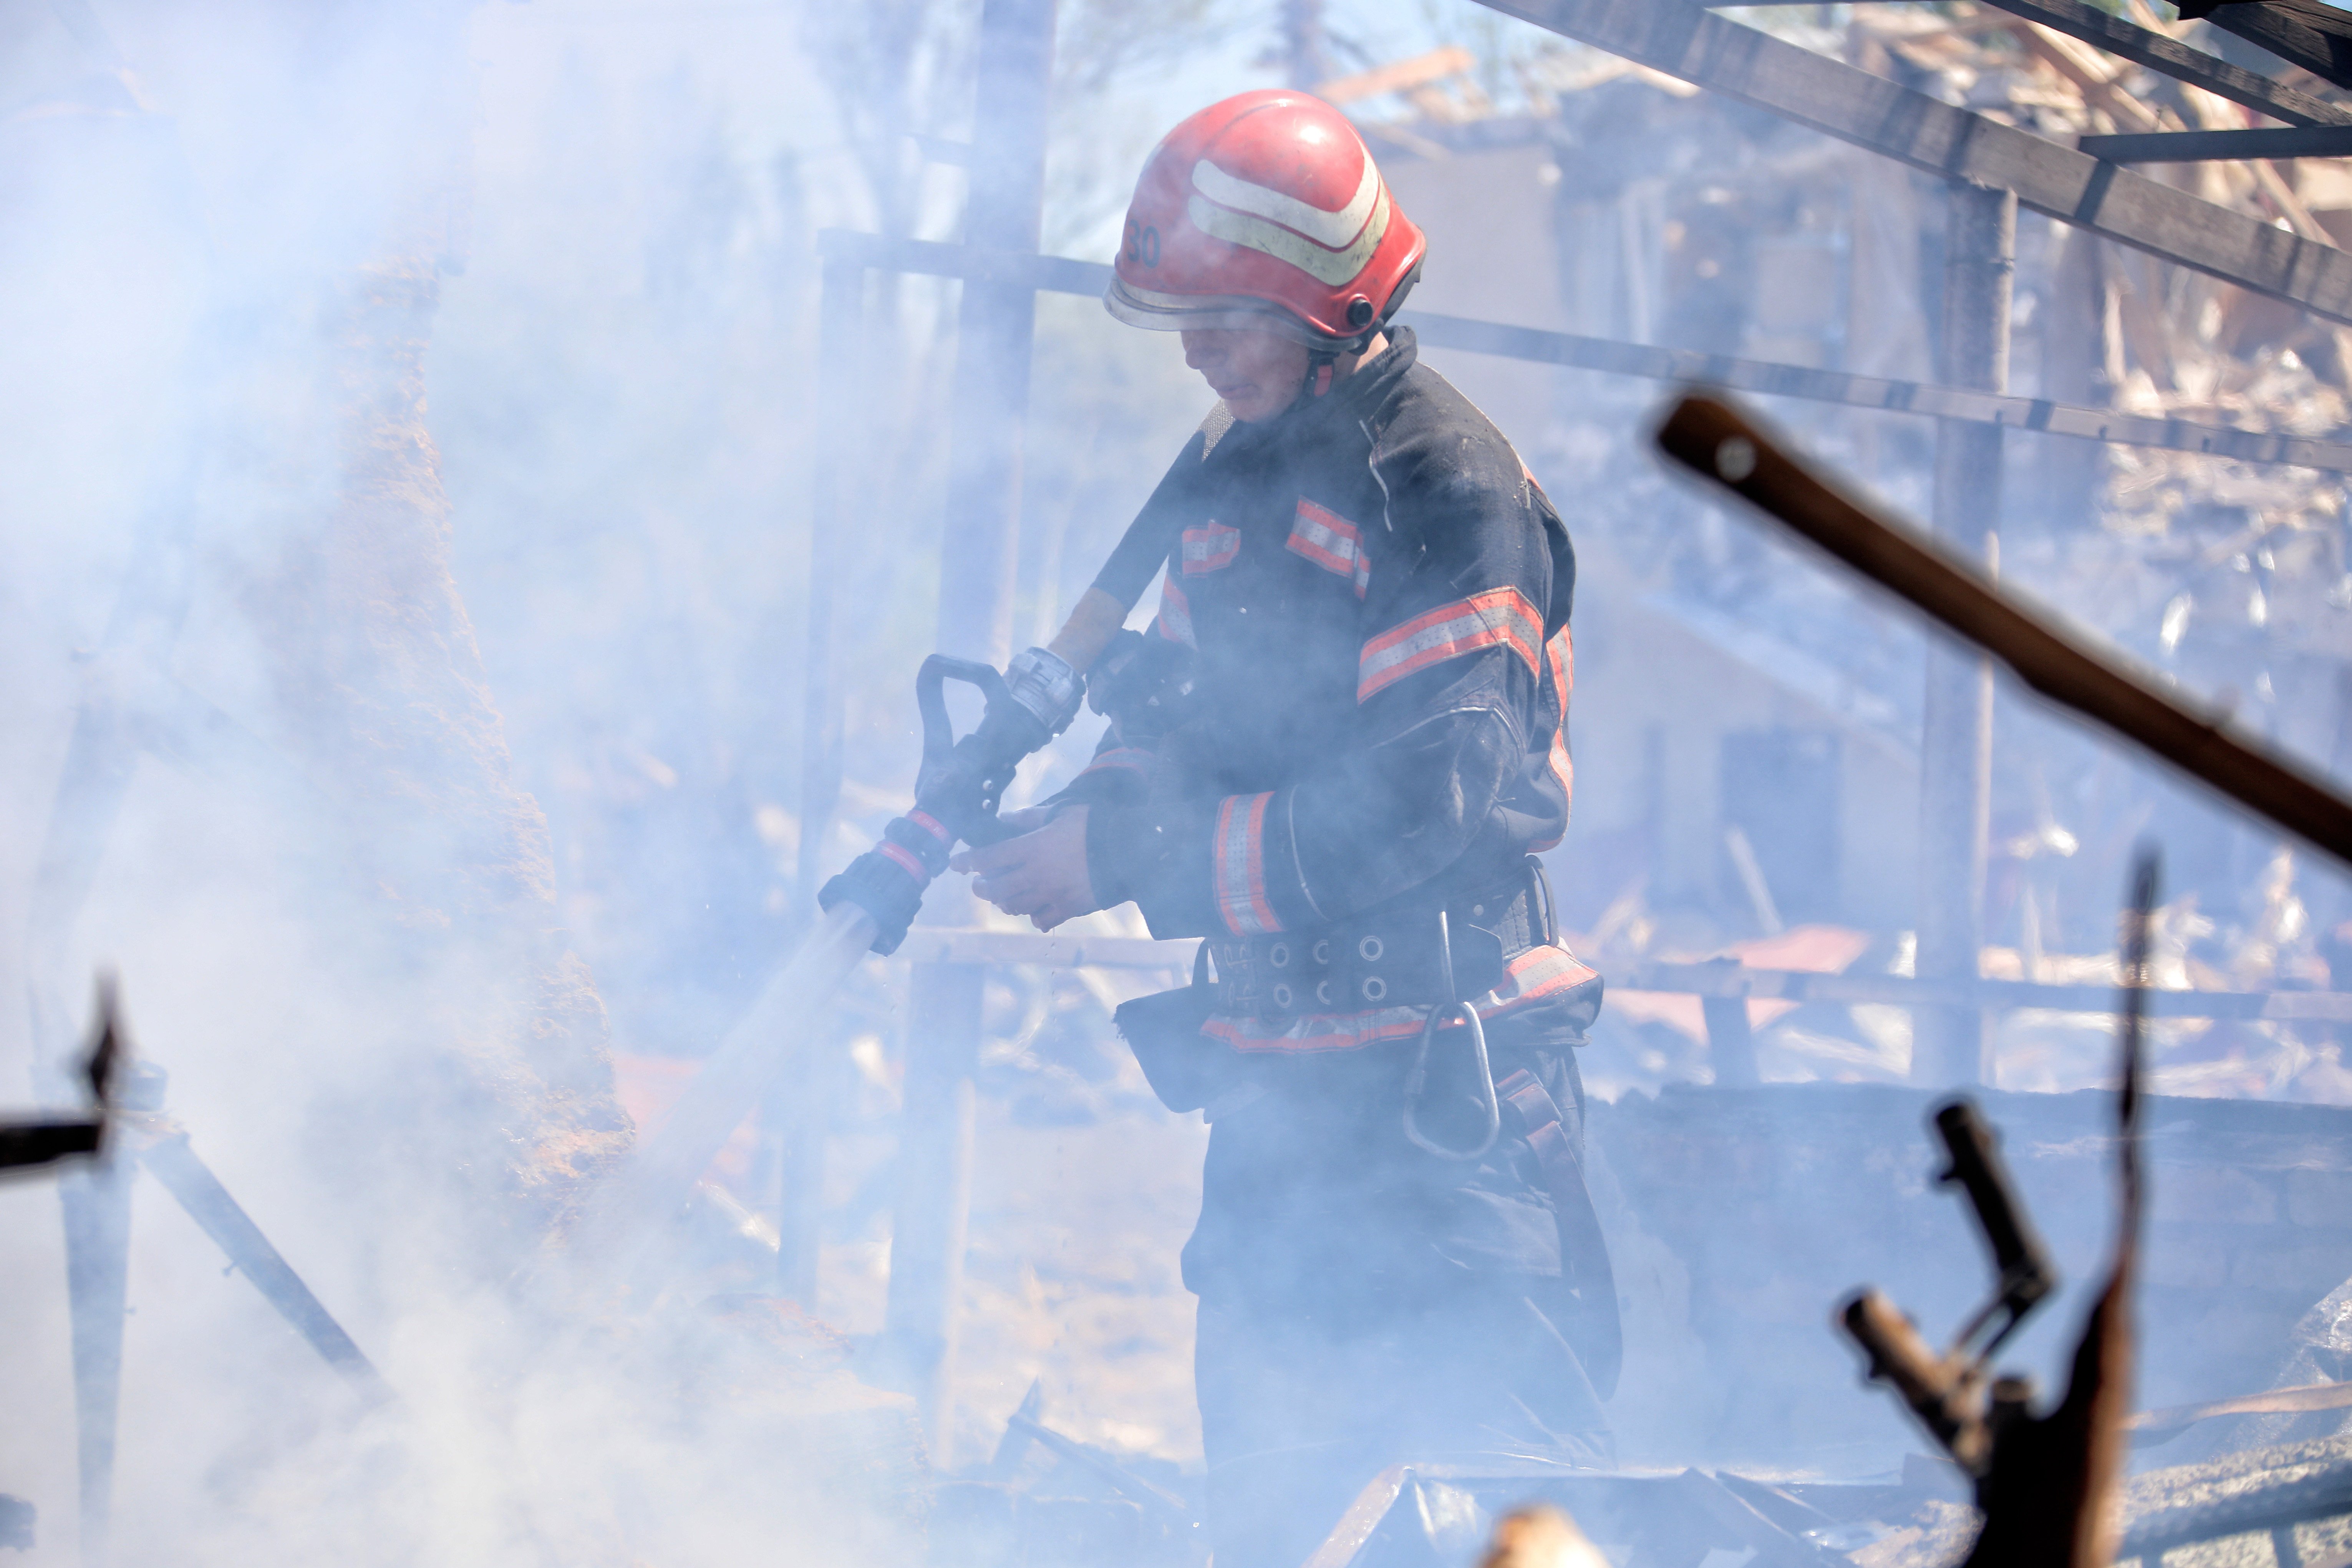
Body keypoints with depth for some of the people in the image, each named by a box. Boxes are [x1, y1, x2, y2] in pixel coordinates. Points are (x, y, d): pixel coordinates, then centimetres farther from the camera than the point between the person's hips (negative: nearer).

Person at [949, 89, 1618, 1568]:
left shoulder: (1443, 487, -15)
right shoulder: (1237, 474, 11)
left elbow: (1416, 816, -22)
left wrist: (1126, 859, -20)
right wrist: (1076, 818, -2)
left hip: (1439, 1083, -8)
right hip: (1279, 1078, 8)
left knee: (1499, 1442, -7)